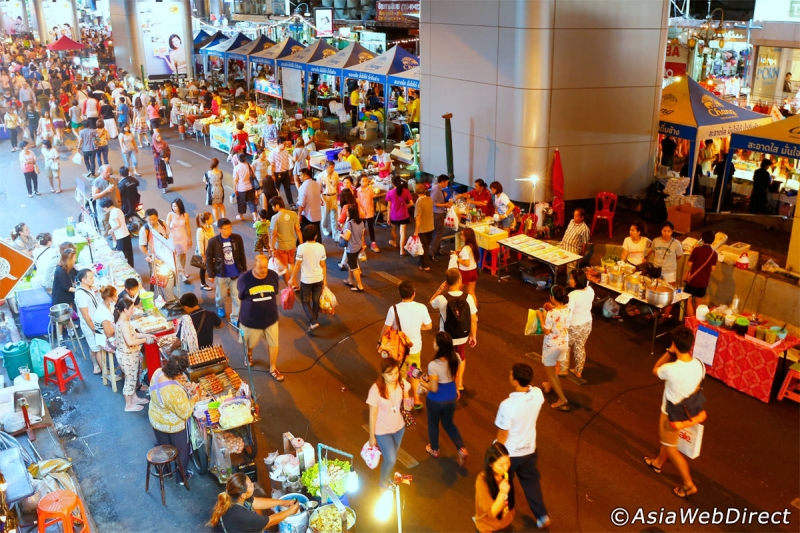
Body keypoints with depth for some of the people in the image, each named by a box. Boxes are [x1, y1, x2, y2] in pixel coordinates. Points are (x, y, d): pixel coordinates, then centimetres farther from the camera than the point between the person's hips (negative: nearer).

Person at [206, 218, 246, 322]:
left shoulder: (237, 238, -9)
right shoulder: (213, 241, -14)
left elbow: (242, 255, 2)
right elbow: (209, 258, -5)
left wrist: (244, 269, 6)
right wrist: (211, 274, -4)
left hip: (236, 274, 1)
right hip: (221, 274, -1)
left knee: (237, 297, 4)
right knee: (221, 295, 19)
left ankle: (235, 318, 16)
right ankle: (220, 307, 51)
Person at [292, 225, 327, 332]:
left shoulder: (301, 247, -17)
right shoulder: (321, 247, -8)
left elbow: (297, 265, -11)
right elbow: (323, 265, -1)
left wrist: (293, 278, 2)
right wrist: (325, 279, 10)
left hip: (306, 279, -3)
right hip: (318, 279, 3)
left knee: (305, 301, 10)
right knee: (316, 301, 17)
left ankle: (313, 322, -5)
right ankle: (314, 321, 29)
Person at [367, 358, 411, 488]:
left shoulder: (402, 383, -17)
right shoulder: (376, 390, -29)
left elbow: (405, 406, -3)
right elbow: (373, 415, -18)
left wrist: (408, 404, -28)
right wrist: (372, 436, -9)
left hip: (399, 427, 4)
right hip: (382, 431, -4)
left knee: (392, 457, 23)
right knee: (391, 460, -1)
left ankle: (388, 479, 51)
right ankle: (383, 484, 31)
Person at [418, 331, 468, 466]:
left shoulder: (433, 365, -33)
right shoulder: (456, 357, -16)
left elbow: (434, 388, -24)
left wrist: (422, 382, -7)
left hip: (436, 401, -5)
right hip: (451, 398, 5)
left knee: (433, 424, 24)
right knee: (448, 423, 28)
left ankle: (434, 450, 46)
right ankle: (462, 450, 16)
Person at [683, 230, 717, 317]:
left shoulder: (697, 249, -13)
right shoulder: (714, 253, -3)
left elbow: (689, 264, -11)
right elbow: (713, 268, -1)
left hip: (693, 279, -4)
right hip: (704, 281, 4)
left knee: (689, 301, 6)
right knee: (698, 303, 17)